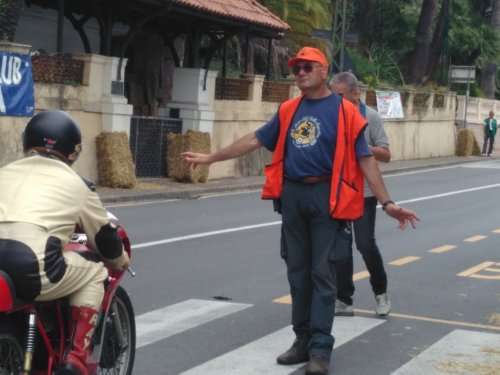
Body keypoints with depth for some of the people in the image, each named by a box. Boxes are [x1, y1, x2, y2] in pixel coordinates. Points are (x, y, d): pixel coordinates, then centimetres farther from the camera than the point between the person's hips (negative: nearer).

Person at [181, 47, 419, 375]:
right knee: (298, 271, 10)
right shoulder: (289, 110, 11)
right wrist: (210, 158, 18)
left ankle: (320, 349, 1)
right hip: (292, 195, 5)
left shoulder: (345, 111, -3)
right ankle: (303, 339, 21)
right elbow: (255, 140, 17)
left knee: (322, 273, -2)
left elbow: (365, 159, -6)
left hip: (327, 196, -5)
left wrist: (387, 203, -12)